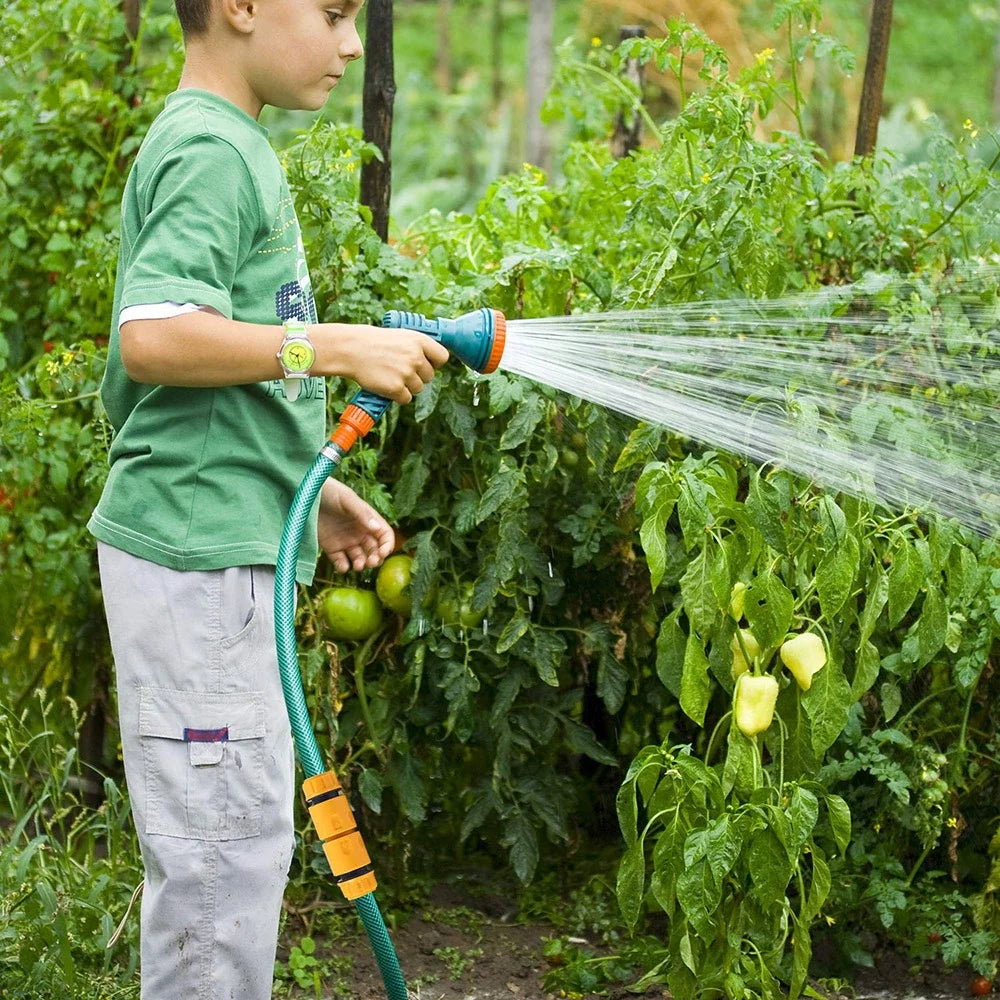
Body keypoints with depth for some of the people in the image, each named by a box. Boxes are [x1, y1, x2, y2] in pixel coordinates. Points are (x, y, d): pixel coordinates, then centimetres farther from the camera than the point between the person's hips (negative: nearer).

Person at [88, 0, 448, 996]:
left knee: (226, 843, 16)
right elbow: (152, 338, -27)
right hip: (198, 553, -10)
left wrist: (302, 487, 20)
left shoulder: (227, 147, 18)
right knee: (224, 846, -5)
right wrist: (336, 346, -22)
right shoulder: (212, 151, -14)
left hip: (225, 549, 10)